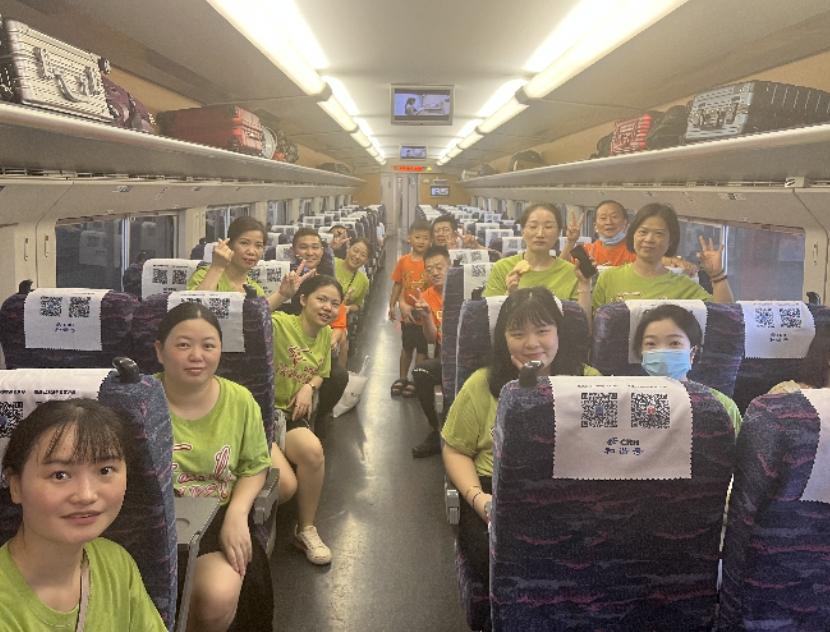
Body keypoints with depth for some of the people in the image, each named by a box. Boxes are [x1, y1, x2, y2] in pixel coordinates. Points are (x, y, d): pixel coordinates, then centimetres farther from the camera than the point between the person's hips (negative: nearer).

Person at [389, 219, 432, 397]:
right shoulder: (403, 261, -3)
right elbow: (397, 285, 5)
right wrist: (392, 306, 5)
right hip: (407, 313, 3)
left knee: (422, 348, 8)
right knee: (407, 346, 18)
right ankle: (403, 378, 32)